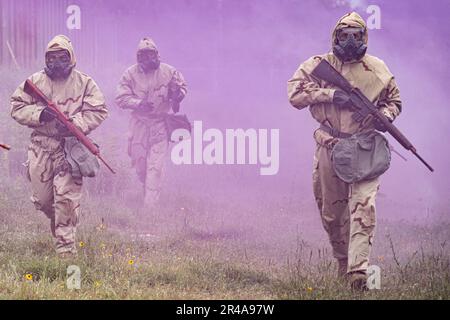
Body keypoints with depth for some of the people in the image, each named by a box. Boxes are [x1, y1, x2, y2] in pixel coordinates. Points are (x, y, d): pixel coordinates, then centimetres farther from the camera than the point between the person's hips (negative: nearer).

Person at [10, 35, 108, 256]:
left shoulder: (84, 83, 2)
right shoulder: (35, 81, 7)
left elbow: (98, 112, 0)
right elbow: (17, 107, 6)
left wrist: (75, 123, -16)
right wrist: (38, 114, -13)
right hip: (41, 146, 3)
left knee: (66, 197, -11)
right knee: (41, 198, 9)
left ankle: (66, 246, -5)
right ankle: (56, 218, 43)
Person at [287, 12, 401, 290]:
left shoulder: (377, 69, 7)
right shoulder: (319, 65, 3)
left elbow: (394, 100, 19)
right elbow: (294, 92, -7)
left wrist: (385, 115, -4)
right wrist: (329, 94, -17)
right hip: (330, 148, 1)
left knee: (363, 206, -16)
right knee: (331, 211, 11)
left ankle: (358, 270, -21)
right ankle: (342, 260, 32)